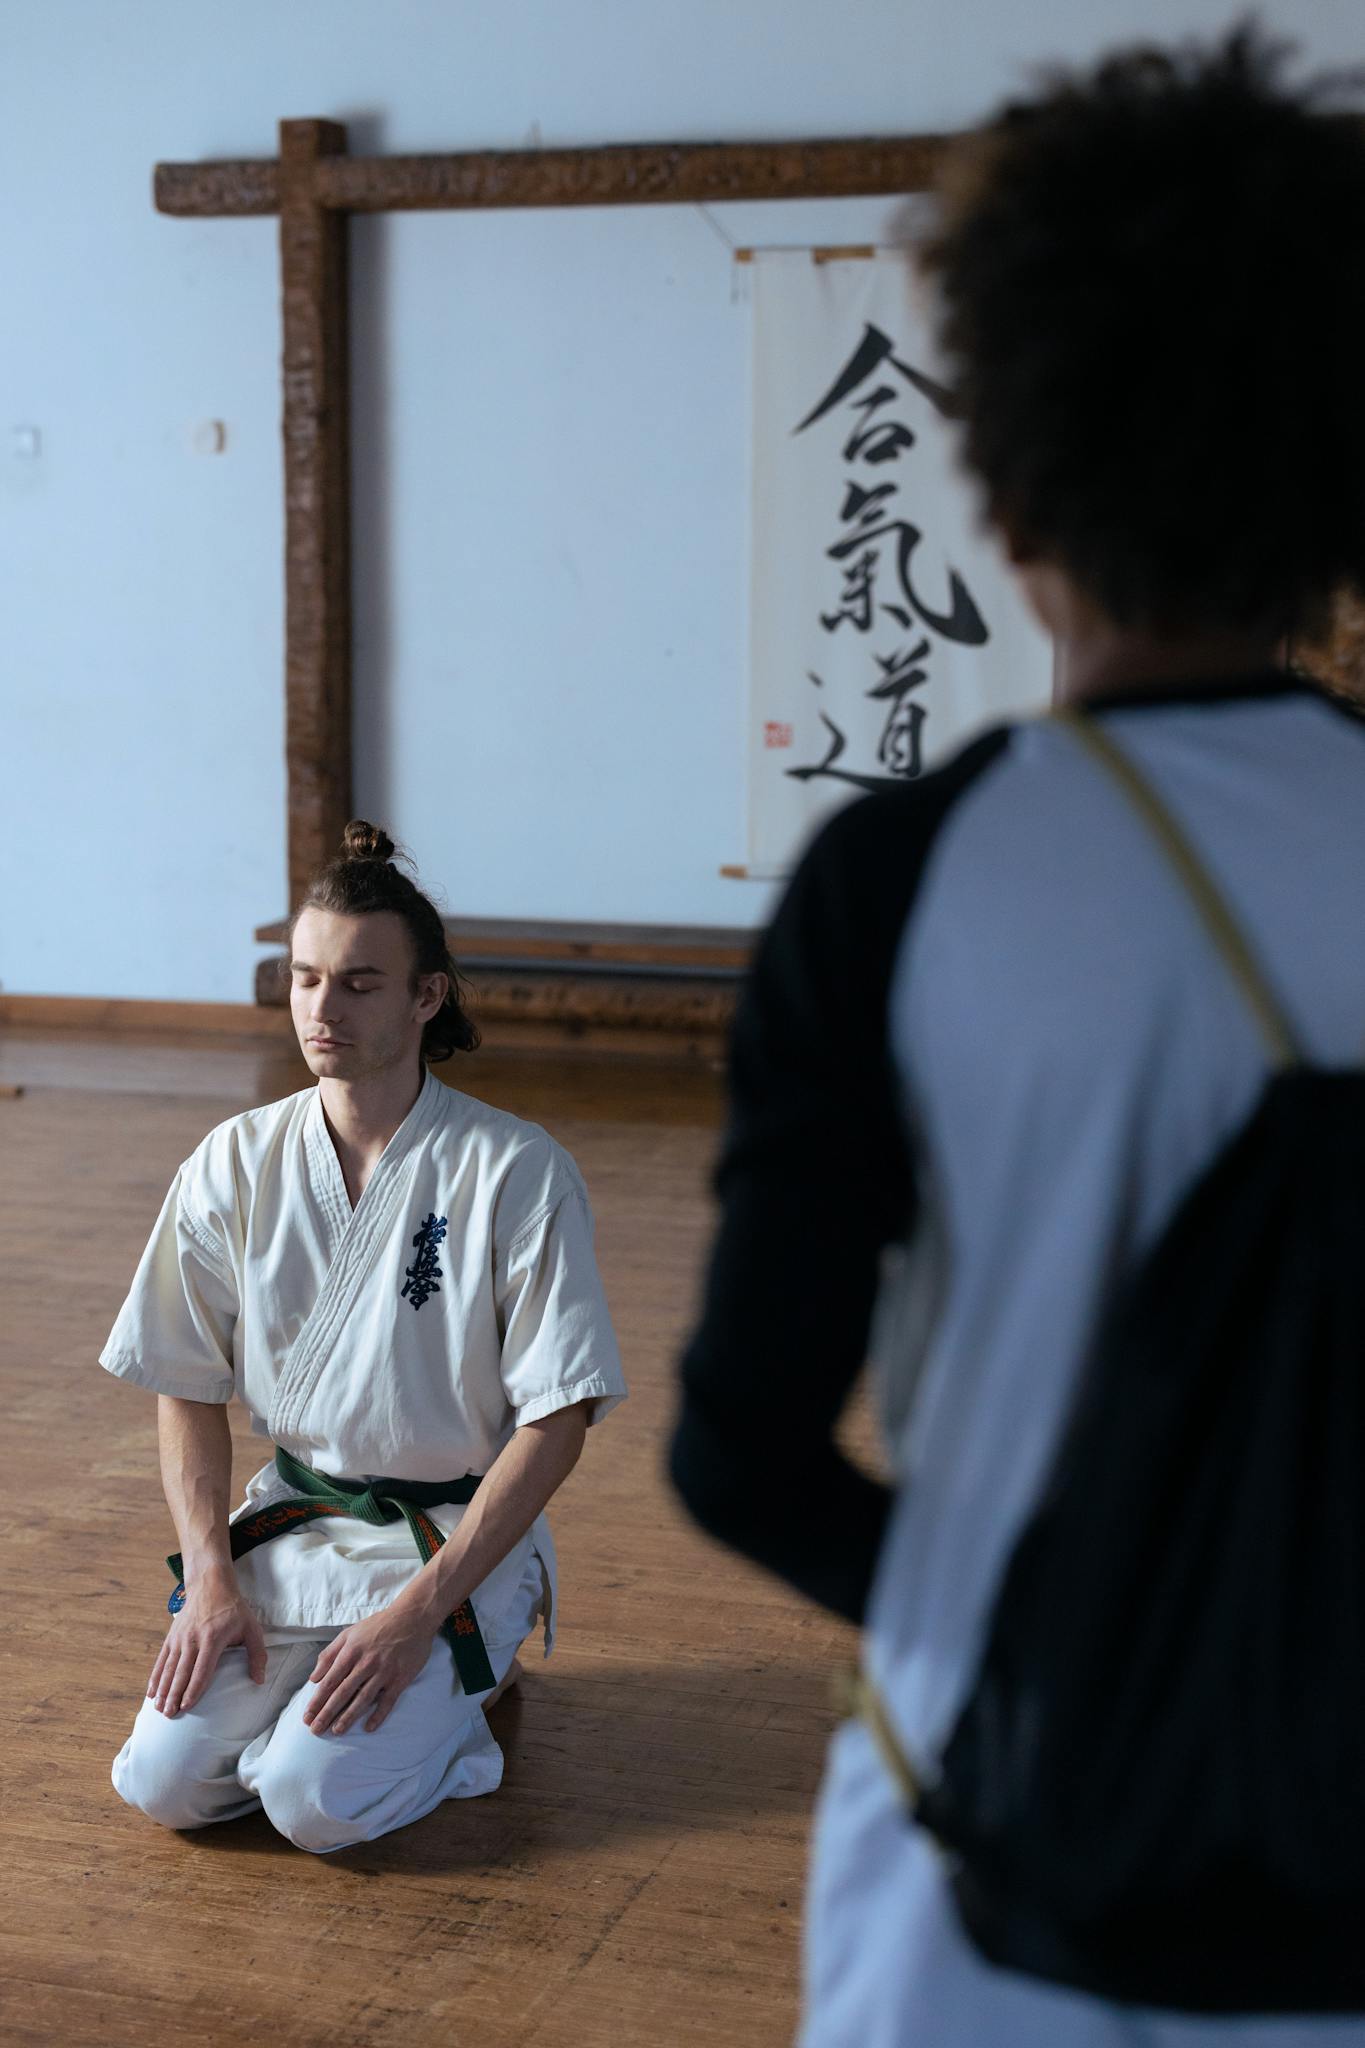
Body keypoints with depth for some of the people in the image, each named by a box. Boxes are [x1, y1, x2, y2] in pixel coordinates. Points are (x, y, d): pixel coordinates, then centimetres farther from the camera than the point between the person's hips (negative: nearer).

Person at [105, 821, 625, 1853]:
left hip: (459, 1529, -4)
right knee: (167, 1782, -12)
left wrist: (419, 1610, -19)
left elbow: (556, 1421, -13)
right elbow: (189, 1391, 6)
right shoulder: (233, 1166, -3)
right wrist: (212, 1581, -7)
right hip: (291, 1519, 4)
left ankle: (463, 1683, 9)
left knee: (315, 1800, -20)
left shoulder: (517, 1171, -15)